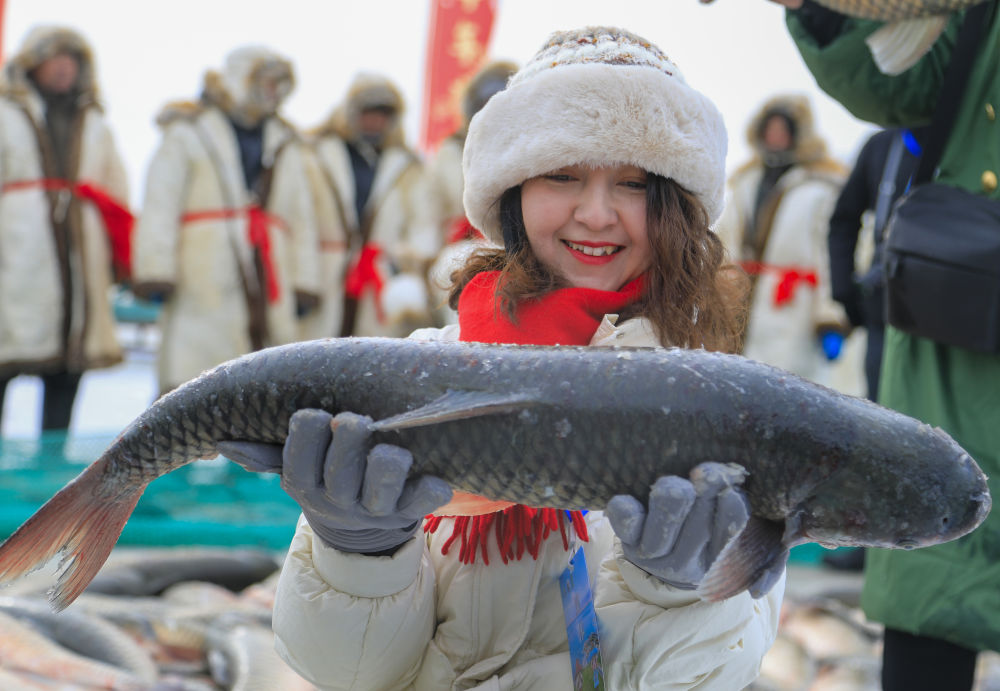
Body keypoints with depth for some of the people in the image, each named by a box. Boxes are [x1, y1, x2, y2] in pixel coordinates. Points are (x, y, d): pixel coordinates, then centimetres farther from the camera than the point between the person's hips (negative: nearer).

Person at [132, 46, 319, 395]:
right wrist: (156, 275, -8)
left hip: (269, 290, 5)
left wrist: (303, 287, 13)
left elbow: (301, 220, 22)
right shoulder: (188, 134, 9)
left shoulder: (286, 146, 23)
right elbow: (159, 207, 1)